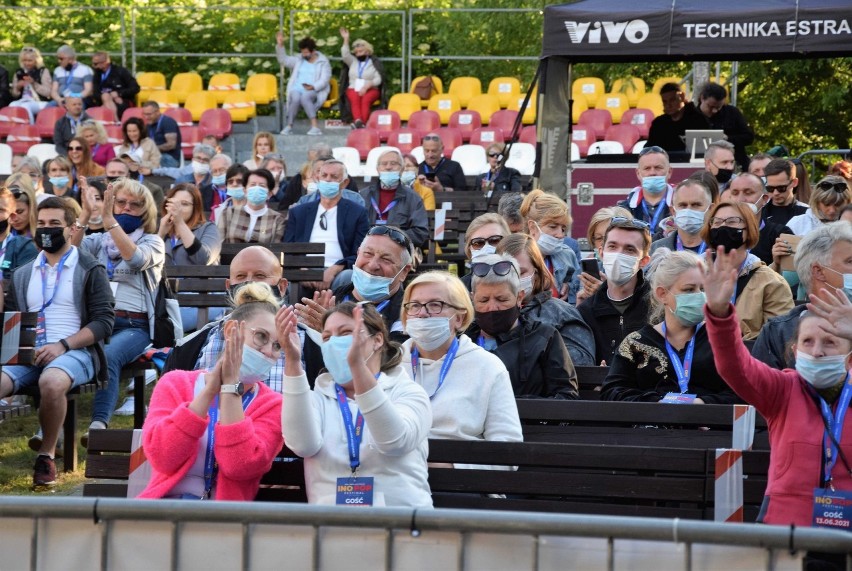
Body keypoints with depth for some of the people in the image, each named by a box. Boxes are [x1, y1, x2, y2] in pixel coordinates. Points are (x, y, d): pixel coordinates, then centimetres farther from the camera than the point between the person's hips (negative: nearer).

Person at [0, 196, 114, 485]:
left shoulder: (90, 269, 8)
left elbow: (103, 322, 0)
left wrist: (63, 345, -14)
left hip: (75, 352, -4)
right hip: (28, 354, 4)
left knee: (51, 382, -39)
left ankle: (47, 455, -19)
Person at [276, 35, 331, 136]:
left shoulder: (323, 62, 8)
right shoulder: (298, 60, 20)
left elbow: (324, 80, -3)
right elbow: (283, 60, 15)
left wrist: (313, 87, -21)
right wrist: (280, 45, 2)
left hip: (314, 91, -3)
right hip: (297, 90, 3)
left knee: (304, 97, -38)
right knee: (295, 97, -35)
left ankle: (315, 126, -41)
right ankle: (289, 126, -32)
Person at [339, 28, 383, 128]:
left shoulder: (374, 63, 10)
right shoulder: (352, 61, 20)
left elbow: (378, 79, -1)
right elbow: (345, 55, 0)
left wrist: (367, 86, -17)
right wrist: (346, 39, -7)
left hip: (370, 89, -2)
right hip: (353, 89, 2)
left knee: (366, 100, -35)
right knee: (355, 99, -33)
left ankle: (363, 123, -53)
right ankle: (358, 121, -57)